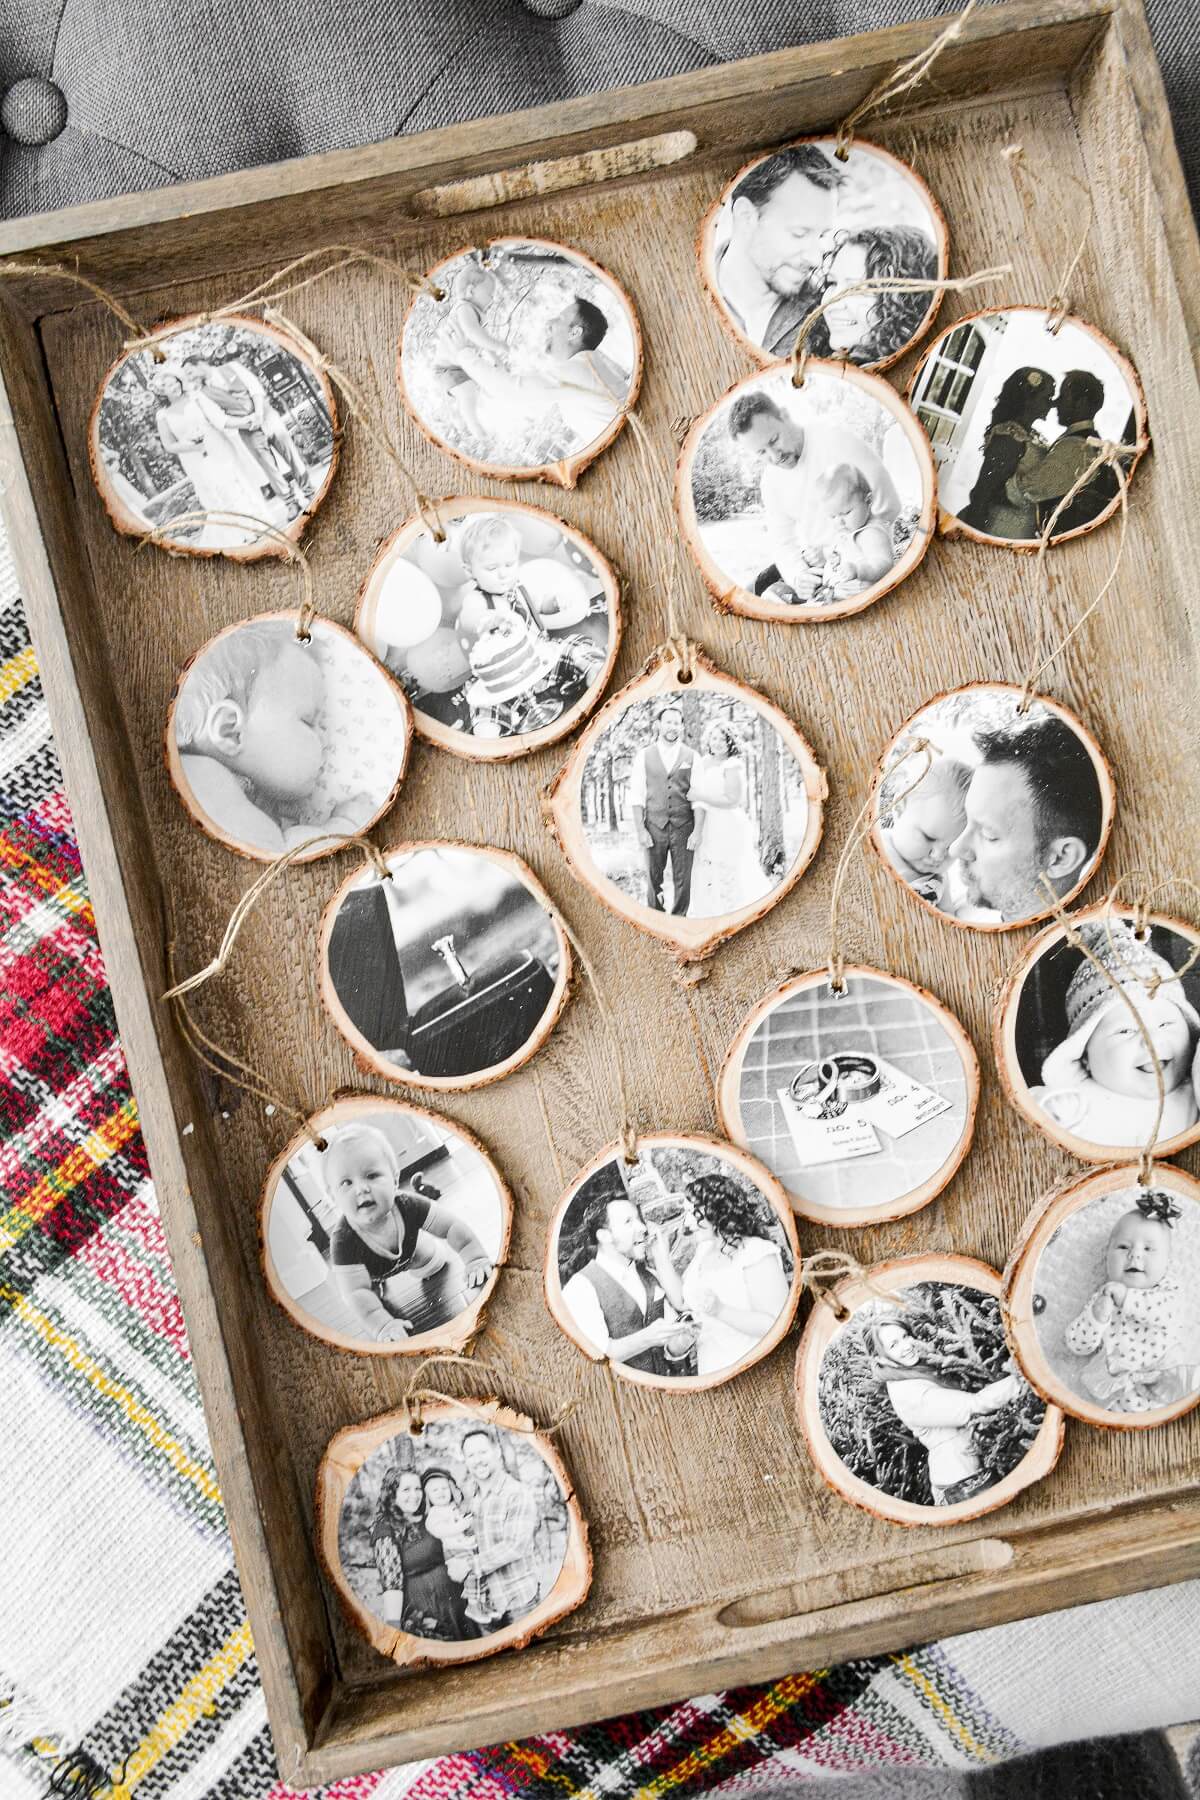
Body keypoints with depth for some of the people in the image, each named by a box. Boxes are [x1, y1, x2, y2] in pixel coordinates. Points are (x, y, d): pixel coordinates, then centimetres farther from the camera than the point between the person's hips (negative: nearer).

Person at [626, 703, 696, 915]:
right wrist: (640, 829, -6)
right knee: (654, 880, 4)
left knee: (683, 882, 1)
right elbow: (636, 796, 3)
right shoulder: (644, 755, 6)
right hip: (654, 828, 0)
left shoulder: (691, 756, 6)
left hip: (683, 828, 0)